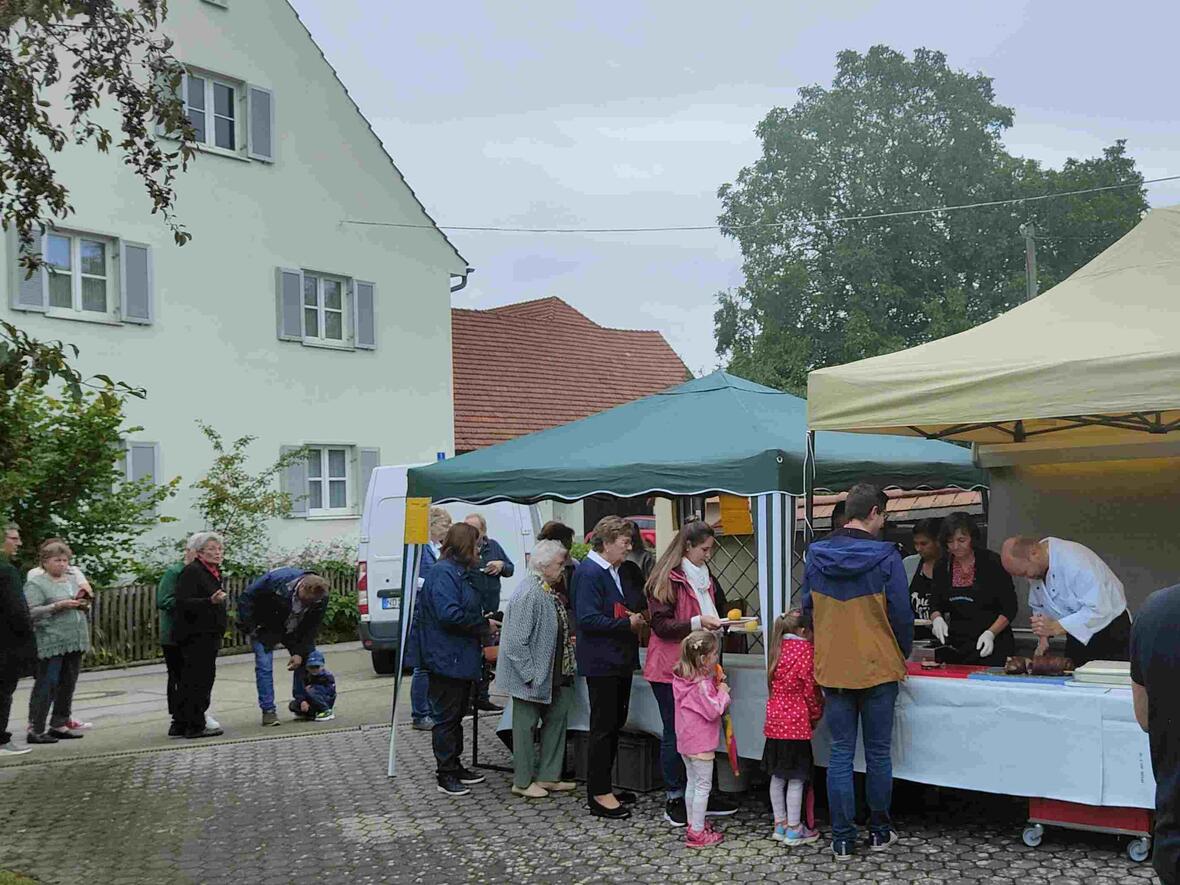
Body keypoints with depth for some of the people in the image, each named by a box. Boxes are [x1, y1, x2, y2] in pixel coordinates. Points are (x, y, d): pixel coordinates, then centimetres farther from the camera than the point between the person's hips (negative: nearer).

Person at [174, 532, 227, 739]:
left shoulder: (214, 573, 18)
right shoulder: (192, 571, -13)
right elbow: (184, 602, -23)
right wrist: (211, 601, -32)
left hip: (209, 635, 10)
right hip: (195, 635, -10)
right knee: (199, 679, -10)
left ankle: (186, 724, 18)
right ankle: (195, 726, -7)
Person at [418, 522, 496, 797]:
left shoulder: (459, 572, 17)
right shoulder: (443, 573, -17)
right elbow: (449, 614, -27)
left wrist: (482, 622, 9)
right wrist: (483, 625, -16)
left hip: (461, 658, 11)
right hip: (447, 659, -11)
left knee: (456, 715, 18)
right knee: (446, 717, -1)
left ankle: (454, 767, 28)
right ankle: (446, 775, 6)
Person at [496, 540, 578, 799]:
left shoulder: (548, 591, 8)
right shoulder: (529, 593, -22)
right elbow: (516, 641, -24)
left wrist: (568, 640, 9)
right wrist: (530, 674, -22)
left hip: (551, 673, 10)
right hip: (531, 675, -10)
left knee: (557, 718, 14)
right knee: (526, 724, 3)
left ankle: (548, 777, 25)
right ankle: (522, 782, 15)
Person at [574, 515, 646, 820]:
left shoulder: (614, 571, 13)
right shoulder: (589, 572, -17)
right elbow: (588, 620, -24)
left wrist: (634, 618, 7)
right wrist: (628, 623, -19)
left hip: (619, 660, 10)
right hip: (601, 662, -10)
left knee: (614, 725, 16)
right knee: (603, 727, -3)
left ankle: (602, 786, 26)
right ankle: (599, 794, 6)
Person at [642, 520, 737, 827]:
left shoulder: (705, 578, 14)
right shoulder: (666, 580, -10)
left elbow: (719, 610, 24)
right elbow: (661, 625, -15)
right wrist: (697, 622, -24)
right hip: (670, 668, -7)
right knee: (675, 732, 0)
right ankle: (674, 800, 9)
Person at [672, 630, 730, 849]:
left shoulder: (683, 679, 4)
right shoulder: (702, 684, -24)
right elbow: (714, 710, -24)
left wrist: (717, 686, 4)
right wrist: (723, 692, -11)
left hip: (686, 740, 9)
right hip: (701, 743, -9)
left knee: (692, 782, 19)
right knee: (703, 785, -1)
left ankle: (693, 825, 29)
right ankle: (697, 832, 3)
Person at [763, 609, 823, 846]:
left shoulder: (779, 649, 11)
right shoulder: (805, 650, -10)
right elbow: (810, 688, -9)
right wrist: (817, 714, 7)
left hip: (775, 722, 7)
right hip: (796, 723, -7)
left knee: (777, 776, 13)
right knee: (796, 778, -1)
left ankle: (780, 824, 21)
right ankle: (794, 829, 4)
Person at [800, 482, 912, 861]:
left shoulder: (816, 556, 0)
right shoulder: (886, 558, -11)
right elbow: (901, 615, -7)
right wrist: (903, 655, 11)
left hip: (832, 669, 3)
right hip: (878, 669, -2)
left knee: (840, 754, 6)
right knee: (878, 753, 10)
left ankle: (843, 839, 9)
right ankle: (880, 831, 21)